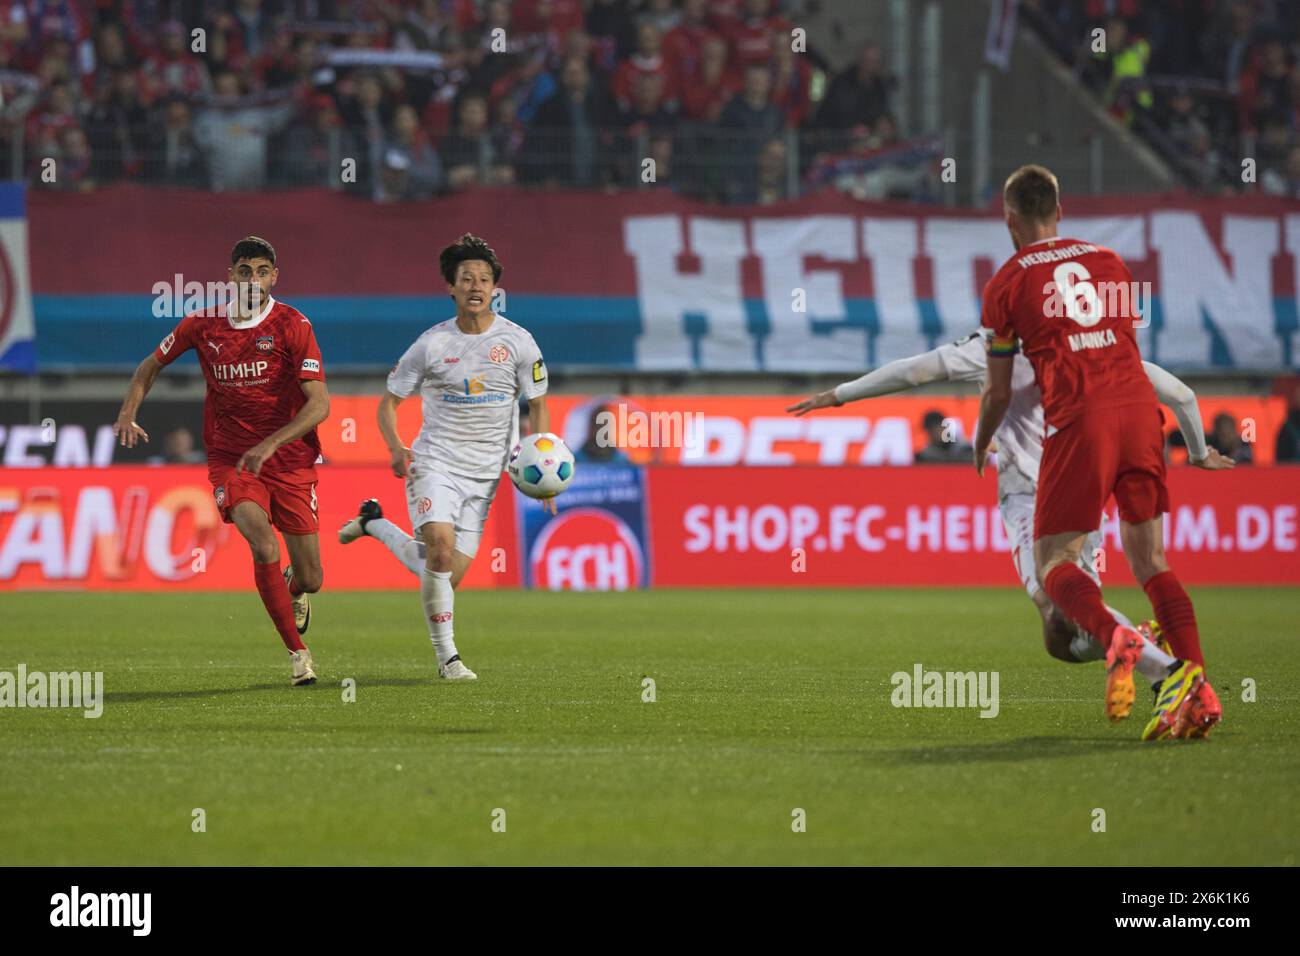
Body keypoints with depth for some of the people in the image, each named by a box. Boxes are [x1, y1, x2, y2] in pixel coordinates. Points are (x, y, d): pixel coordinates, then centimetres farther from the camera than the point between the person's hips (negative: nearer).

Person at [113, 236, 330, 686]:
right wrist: (127, 414, -1)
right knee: (264, 548, -26)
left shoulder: (292, 325, -10)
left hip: (289, 460, 0)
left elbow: (319, 404, -16)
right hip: (230, 459, 0)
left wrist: (270, 444, -28)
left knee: (309, 579, 3)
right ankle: (297, 652, -11)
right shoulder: (201, 325, -2)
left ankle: (294, 590, 44)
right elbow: (152, 365, 16)